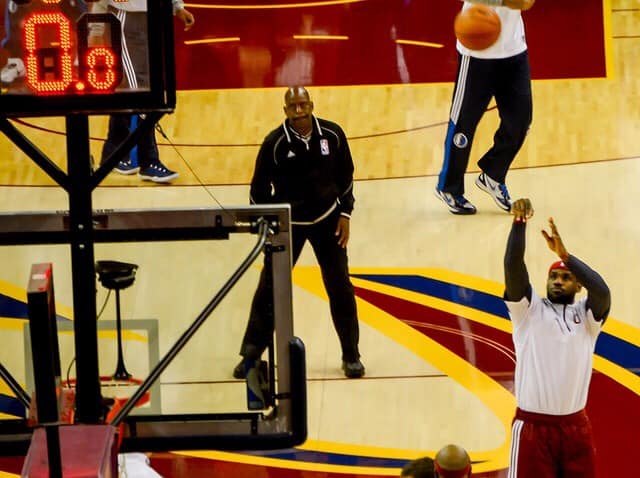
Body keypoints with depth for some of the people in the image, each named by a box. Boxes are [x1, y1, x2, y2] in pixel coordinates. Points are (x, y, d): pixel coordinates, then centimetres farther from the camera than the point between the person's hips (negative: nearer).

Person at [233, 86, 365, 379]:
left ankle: (351, 355, 17)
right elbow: (260, 187, -7)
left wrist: (345, 213, 0)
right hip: (287, 223, -2)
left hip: (327, 220, 2)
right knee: (269, 288, 0)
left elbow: (345, 174, 4)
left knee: (340, 287, 5)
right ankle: (251, 355, 12)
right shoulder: (275, 143, -17)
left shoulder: (332, 134, -11)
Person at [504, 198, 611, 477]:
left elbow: (602, 291, -15)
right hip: (533, 427, -2)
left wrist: (564, 254, -24)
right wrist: (519, 223, -25)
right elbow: (513, 267, -12)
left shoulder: (586, 315, 6)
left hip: (576, 427, 2)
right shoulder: (529, 310, 3)